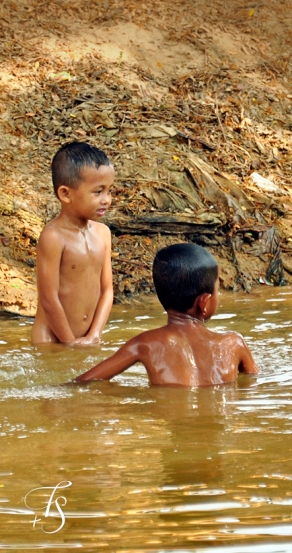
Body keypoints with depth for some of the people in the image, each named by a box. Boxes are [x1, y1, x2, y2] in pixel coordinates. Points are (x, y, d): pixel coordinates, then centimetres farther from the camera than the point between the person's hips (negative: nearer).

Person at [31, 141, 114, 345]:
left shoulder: (102, 233, 3)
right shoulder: (53, 237, -17)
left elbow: (107, 290, 3)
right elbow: (49, 299, -18)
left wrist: (93, 336, -7)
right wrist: (70, 343, -13)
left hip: (89, 340, 6)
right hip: (52, 340, -6)